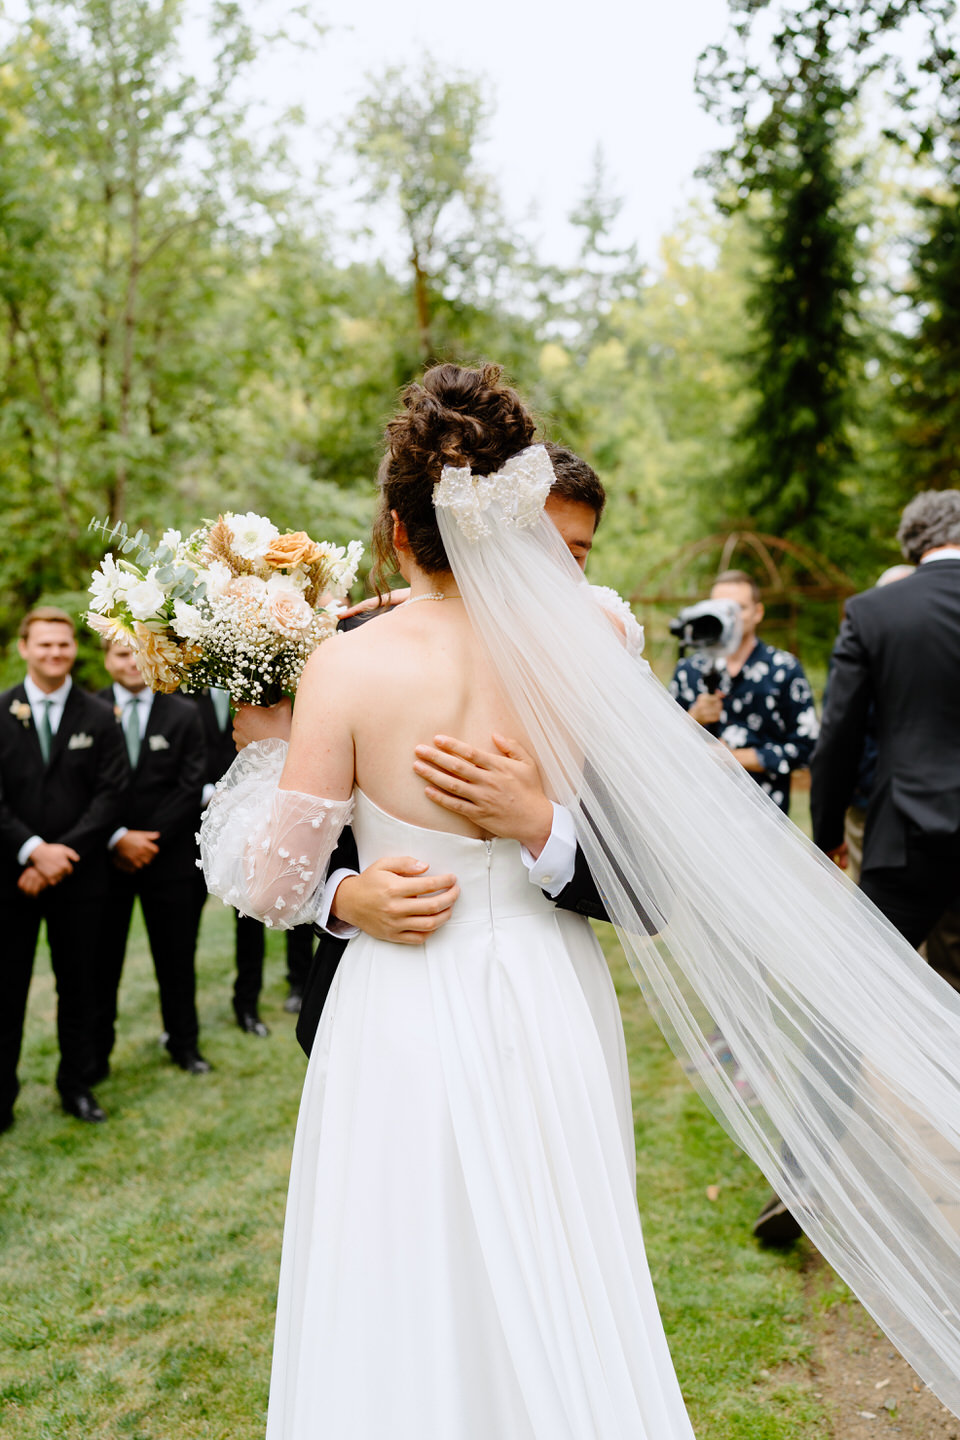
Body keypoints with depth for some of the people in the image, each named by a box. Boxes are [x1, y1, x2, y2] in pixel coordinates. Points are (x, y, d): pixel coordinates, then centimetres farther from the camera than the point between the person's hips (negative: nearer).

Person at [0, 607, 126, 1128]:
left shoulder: (98, 719, 2)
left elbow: (109, 795, -4)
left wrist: (63, 855, -14)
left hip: (78, 874, 1)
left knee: (77, 988, 11)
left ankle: (76, 1086, 25)